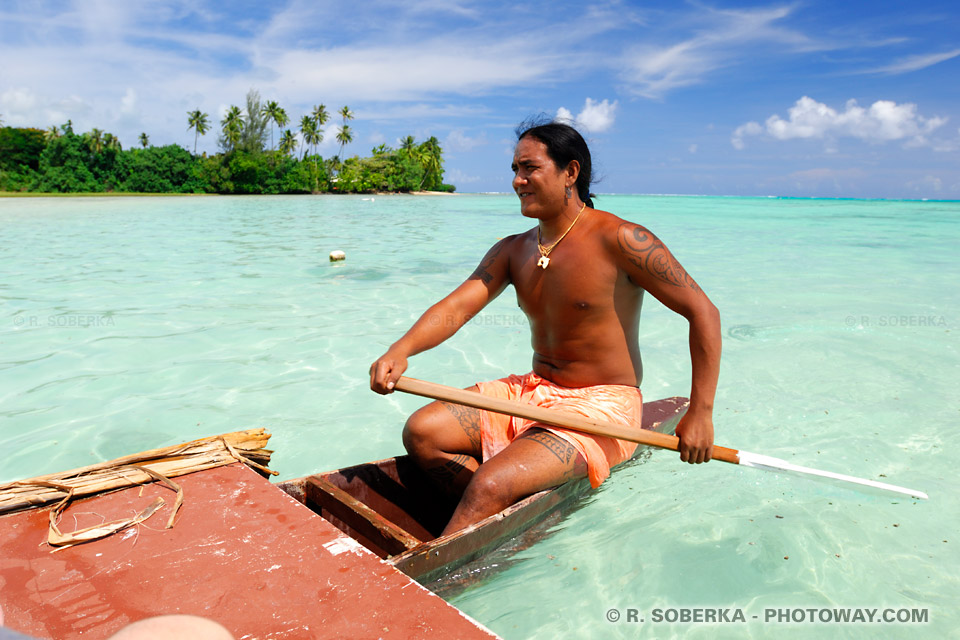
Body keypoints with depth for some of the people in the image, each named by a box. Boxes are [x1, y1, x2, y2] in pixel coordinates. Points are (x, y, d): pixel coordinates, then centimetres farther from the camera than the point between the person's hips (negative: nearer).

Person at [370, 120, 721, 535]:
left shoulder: (618, 240, -13)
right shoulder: (512, 251, 6)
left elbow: (703, 313, -11)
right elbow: (456, 307, -6)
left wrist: (700, 412, -14)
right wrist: (401, 350, -26)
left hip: (601, 406, -7)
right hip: (532, 392, 7)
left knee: (489, 485, -27)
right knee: (421, 432, -7)